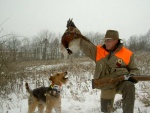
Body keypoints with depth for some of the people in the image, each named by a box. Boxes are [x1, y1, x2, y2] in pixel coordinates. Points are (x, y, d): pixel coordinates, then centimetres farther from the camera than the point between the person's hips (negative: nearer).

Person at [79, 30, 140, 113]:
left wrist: (132, 76, -18)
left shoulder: (127, 54, -8)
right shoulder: (98, 51, -2)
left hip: (121, 82, -3)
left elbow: (134, 69, 4)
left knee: (129, 87, -38)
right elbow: (84, 45, -10)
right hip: (106, 87, 3)